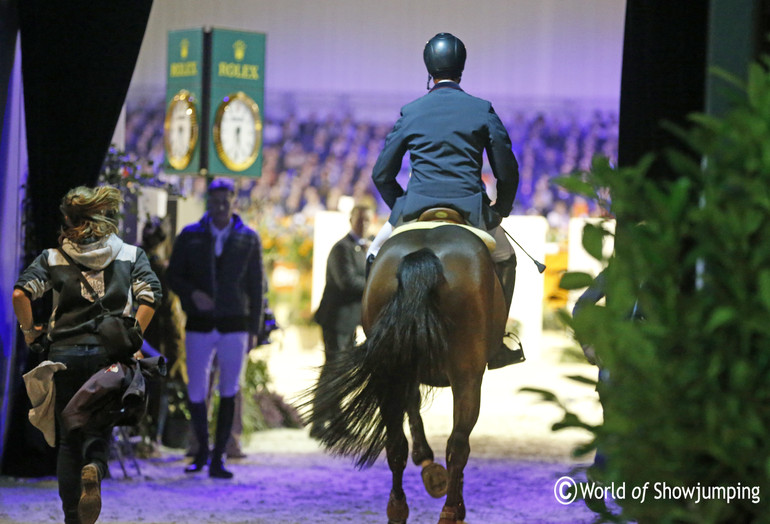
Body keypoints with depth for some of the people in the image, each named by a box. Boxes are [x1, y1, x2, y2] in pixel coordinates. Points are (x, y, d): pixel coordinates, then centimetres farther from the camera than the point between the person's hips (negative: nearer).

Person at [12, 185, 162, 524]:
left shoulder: (52, 258, 8)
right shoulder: (131, 255, 10)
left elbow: (20, 293, -7)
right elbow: (150, 296, -6)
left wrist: (28, 330, 6)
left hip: (64, 353, 0)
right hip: (108, 353, 0)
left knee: (68, 440, 11)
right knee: (100, 429, 11)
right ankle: (94, 469, -24)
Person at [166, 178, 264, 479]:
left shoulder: (249, 239, 6)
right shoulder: (190, 236, 6)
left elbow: (256, 286, 8)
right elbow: (173, 276, 8)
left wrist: (254, 329, 3)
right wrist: (192, 294, -13)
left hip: (234, 325, 0)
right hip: (199, 325, 0)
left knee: (229, 392, -4)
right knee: (196, 392, 2)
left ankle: (218, 458, 1)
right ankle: (202, 450, 22)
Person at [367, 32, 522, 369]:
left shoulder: (410, 112, 5)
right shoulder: (483, 111, 3)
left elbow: (381, 174, 8)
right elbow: (507, 172, 6)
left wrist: (401, 208, 24)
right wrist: (500, 212, 22)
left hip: (416, 208, 0)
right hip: (470, 209, 0)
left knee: (377, 255, 26)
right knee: (504, 260, 26)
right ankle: (495, 346, 22)